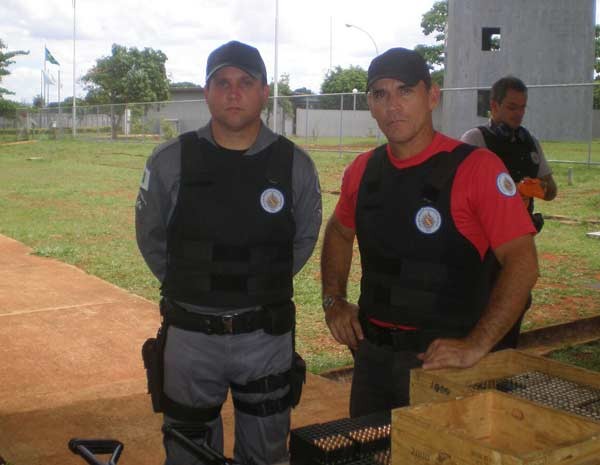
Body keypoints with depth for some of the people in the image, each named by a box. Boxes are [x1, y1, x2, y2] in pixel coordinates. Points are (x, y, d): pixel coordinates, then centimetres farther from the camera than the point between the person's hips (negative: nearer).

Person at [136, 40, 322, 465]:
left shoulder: (295, 165, -4)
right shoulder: (170, 162, -6)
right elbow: (151, 239, 7)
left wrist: (264, 286, 8)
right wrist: (190, 289, 8)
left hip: (266, 336, 1)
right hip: (191, 335, 0)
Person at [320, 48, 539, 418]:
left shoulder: (477, 168, -15)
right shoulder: (363, 170, 3)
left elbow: (522, 262, -18)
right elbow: (339, 233, 20)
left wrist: (475, 346, -22)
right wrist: (334, 300, 7)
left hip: (442, 359, -5)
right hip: (372, 353, 5)